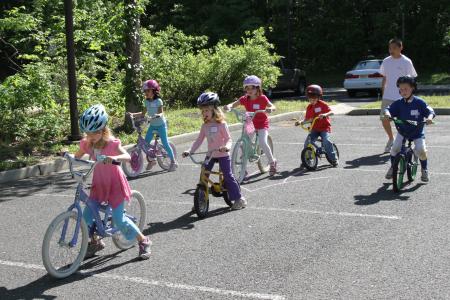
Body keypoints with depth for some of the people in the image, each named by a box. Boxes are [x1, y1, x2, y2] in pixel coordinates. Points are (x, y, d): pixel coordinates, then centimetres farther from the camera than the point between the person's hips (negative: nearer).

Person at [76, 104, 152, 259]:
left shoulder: (111, 143, -20)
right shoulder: (87, 143, -5)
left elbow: (127, 156, -34)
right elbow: (77, 157, 6)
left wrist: (113, 158, -53)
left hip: (115, 184, -5)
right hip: (99, 184, 5)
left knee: (119, 219, -9)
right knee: (87, 216, -2)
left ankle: (143, 241, 9)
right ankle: (95, 242, 24)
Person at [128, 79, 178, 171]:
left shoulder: (158, 101, -14)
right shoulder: (147, 102, 3)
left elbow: (161, 113, -22)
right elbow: (143, 114, 5)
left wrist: (158, 115, -44)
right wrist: (133, 114, -9)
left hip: (161, 125, -6)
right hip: (152, 125, 6)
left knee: (165, 144, -8)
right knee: (146, 143, -1)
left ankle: (173, 162, 4)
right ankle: (151, 160, 17)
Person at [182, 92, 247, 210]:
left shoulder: (221, 124, -10)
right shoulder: (205, 126, 5)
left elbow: (228, 138, -12)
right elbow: (199, 140, 6)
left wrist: (226, 146, -35)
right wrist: (190, 151, -5)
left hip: (222, 155, -5)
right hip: (210, 155, 5)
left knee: (228, 176, -3)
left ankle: (239, 199, 9)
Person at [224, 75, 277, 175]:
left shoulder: (262, 98, -12)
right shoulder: (245, 99, -4)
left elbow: (273, 106, -16)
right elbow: (233, 104, -10)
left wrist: (269, 109, -40)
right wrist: (228, 106, -33)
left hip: (262, 124, -4)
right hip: (250, 124, 4)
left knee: (262, 142, -23)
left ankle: (272, 162, 0)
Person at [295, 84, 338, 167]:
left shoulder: (322, 104, -6)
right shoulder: (309, 107, 7)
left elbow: (331, 112, -15)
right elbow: (307, 119, 9)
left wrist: (325, 114, -35)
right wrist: (300, 122, -9)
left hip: (325, 127, -4)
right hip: (315, 129, 4)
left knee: (326, 141, -25)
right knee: (307, 142, -14)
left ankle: (334, 159, -10)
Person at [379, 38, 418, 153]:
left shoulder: (406, 62, -6)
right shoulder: (386, 61, 6)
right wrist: (382, 93, 12)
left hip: (401, 98, -4)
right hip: (387, 97, 4)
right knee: (384, 119, 2)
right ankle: (391, 139, 26)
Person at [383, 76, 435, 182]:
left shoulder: (419, 102, -10)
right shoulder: (398, 103, -5)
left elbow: (430, 111, -11)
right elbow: (389, 109, -12)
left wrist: (429, 117, -33)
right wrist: (387, 113, -35)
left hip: (417, 133, -2)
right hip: (402, 131, 2)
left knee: (421, 150, -18)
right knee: (395, 148, -16)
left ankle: (424, 170, 10)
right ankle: (392, 167, 12)